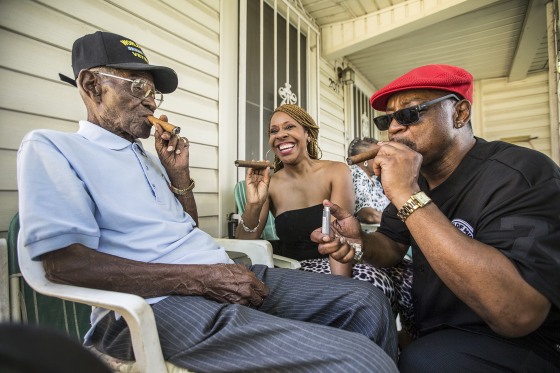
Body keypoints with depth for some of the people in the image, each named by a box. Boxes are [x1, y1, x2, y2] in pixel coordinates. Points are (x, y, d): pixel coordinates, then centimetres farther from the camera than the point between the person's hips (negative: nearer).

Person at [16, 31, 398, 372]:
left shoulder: (146, 155, 23)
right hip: (162, 303, -7)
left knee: (367, 301, 2)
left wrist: (179, 174, 9)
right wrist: (200, 278, -20)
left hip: (225, 276, 8)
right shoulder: (50, 147, 1)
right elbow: (64, 262, -14)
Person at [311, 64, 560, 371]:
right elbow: (393, 245, 6)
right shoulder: (414, 176, 0)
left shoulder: (521, 174, -22)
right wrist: (362, 243, -18)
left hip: (515, 340, -6)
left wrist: (408, 196, -34)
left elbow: (517, 314, -33)